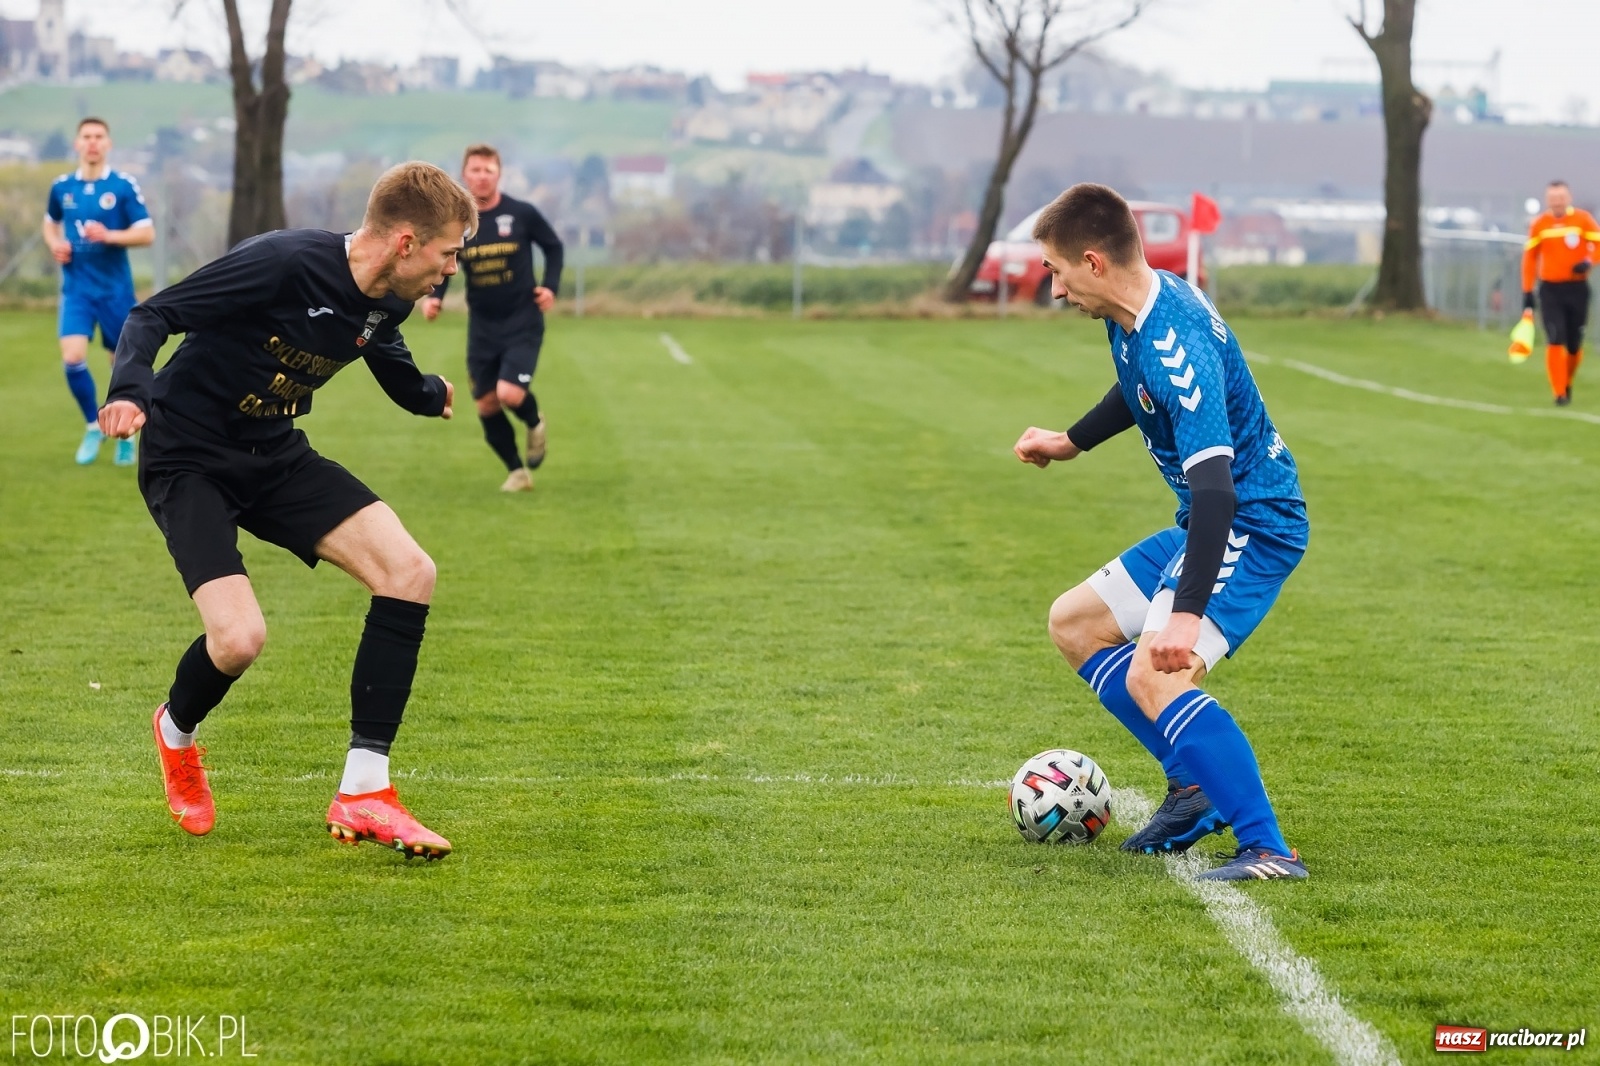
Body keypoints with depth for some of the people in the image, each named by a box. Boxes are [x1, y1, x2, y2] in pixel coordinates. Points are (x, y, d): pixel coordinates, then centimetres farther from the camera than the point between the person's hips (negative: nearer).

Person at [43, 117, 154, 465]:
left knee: (122, 363, 6)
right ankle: (93, 426, 8)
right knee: (72, 358, -15)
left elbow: (147, 233, -8)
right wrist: (55, 244, 0)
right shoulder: (61, 187, 4)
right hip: (76, 288, 2)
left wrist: (109, 236, -22)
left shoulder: (124, 186, -6)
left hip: (115, 289, -2)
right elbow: (51, 223, 22)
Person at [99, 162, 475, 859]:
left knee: (409, 572, -12)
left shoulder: (388, 301, -2)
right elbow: (152, 316, -23)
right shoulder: (284, 264, -26)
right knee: (239, 638, -25)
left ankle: (362, 790, -5)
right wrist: (130, 391, -39)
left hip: (276, 459, 7)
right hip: (186, 461, -7)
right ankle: (177, 731, 15)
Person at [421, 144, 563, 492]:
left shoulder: (522, 214, -8)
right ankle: (517, 471, 23)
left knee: (510, 393, -19)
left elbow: (553, 247, 6)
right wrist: (434, 297, -13)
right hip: (482, 326, 3)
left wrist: (551, 286, -8)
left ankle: (535, 423, 17)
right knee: (486, 405, 4)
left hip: (522, 322, -3)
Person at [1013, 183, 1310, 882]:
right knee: (1075, 625, 18)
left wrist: (1187, 616, -43)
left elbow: (1215, 488, -36)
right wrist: (1070, 443, 36)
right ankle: (1196, 787, 17)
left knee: (1153, 674, -27)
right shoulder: (1134, 314, 1)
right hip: (1205, 521, 11)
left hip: (1253, 527, -11)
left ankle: (1269, 851, -26)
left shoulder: (1178, 346, -29)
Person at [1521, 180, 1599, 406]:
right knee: (1555, 340, -13)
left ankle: (1567, 384, 33)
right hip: (1550, 289, 0)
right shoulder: (1539, 225, 2)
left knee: (1574, 344, 7)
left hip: (1577, 288, 0)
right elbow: (1529, 258, 7)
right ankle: (1559, 393, -9)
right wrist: (1527, 293, 4)